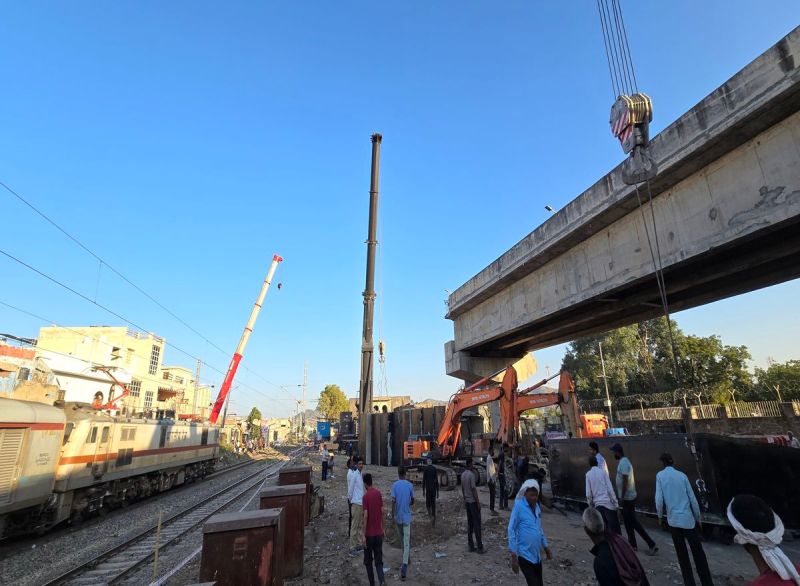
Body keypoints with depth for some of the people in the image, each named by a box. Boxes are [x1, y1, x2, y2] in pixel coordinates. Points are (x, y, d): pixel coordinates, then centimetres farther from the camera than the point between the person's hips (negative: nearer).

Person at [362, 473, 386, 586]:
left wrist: (364, 535, -11)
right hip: (379, 533, 4)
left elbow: (366, 516, -17)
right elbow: (382, 511, 5)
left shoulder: (365, 496, -14)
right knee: (379, 560, 11)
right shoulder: (379, 493, 0)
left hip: (369, 534, -4)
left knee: (368, 561, 14)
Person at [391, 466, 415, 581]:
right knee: (406, 541, -3)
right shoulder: (410, 485, -6)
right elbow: (412, 500, 4)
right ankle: (404, 565, -14)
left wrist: (393, 514, -2)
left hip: (398, 516, 2)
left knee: (402, 538, 23)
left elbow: (393, 501, -13)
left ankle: (406, 559, 40)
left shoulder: (395, 485, -7)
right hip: (407, 517, -1)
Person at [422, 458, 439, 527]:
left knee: (428, 504, 7)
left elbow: (424, 480, -8)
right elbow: (437, 480, 5)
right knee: (433, 504, 12)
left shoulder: (425, 469, -8)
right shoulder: (435, 468, 3)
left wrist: (423, 490, -1)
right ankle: (434, 521, 14)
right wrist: (437, 491, 11)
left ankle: (431, 516, -16)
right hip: (434, 489, 4)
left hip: (428, 489, -4)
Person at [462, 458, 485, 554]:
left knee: (470, 523, 12)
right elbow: (473, 489, -20)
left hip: (467, 501, 8)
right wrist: (478, 502, -14)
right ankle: (480, 547, 4)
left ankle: (471, 546, 16)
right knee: (477, 524, -1)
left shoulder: (463, 474, 6)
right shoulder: (471, 474, -18)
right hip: (473, 501, -8)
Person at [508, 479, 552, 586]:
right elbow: (511, 530, -15)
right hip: (524, 555, -7)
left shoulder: (537, 507, 4)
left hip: (536, 554, 7)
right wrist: (513, 556, -16)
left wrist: (546, 548, 20)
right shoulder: (519, 506, -17)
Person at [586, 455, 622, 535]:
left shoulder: (588, 475, 3)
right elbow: (610, 489, -7)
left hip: (598, 504, 2)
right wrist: (616, 504, -1)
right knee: (615, 528, 3)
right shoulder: (602, 472, -1)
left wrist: (591, 505, 12)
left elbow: (588, 494, 0)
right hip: (608, 503, -2)